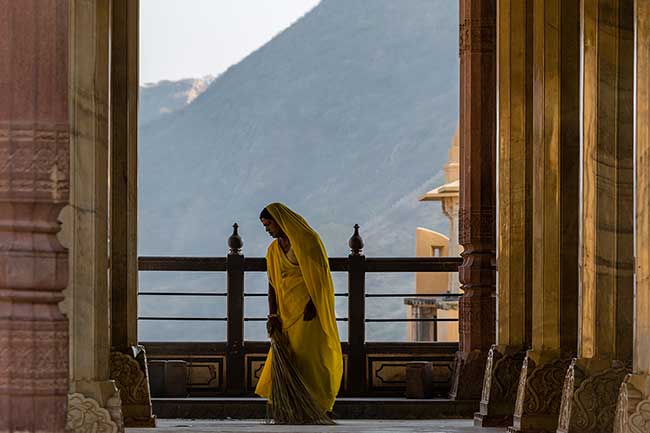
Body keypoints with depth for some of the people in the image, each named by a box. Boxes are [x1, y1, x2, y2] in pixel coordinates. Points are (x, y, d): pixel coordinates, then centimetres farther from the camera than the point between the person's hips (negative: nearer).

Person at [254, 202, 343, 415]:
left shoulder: (307, 240, -5)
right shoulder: (273, 250, 15)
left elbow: (320, 274, -10)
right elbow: (272, 284, 12)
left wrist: (312, 304, -18)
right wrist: (272, 315, 1)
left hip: (309, 309, -6)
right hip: (287, 310, 6)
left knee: (309, 356, -12)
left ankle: (319, 406, -10)